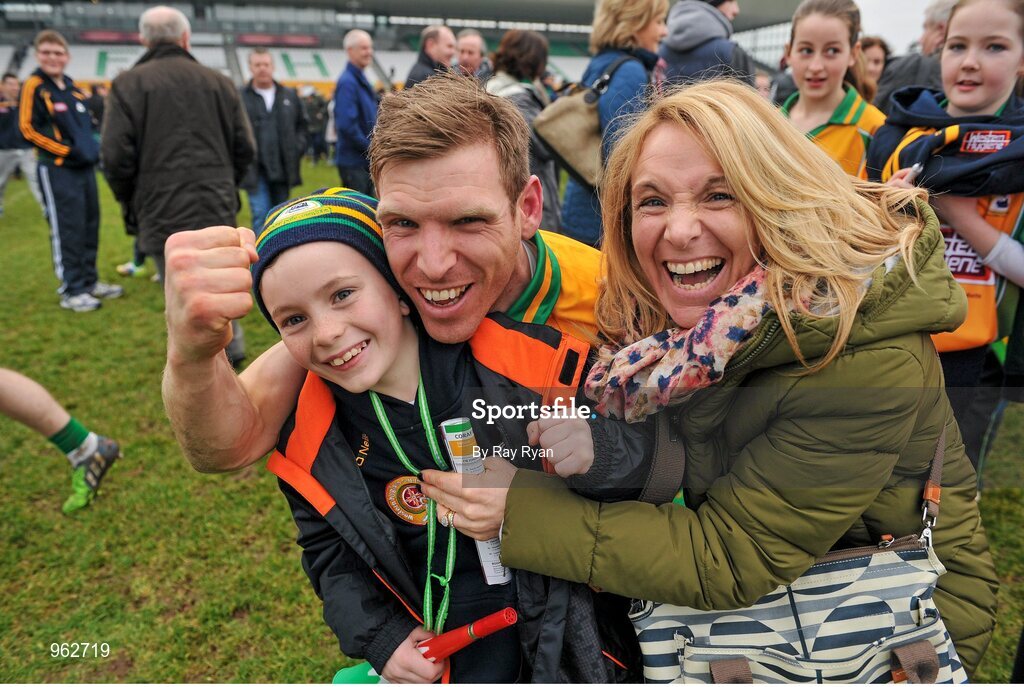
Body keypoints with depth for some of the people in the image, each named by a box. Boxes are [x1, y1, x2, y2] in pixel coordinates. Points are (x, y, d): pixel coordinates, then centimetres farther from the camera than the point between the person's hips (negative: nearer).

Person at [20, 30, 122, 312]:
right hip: (57, 169, -7)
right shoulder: (34, 86, -7)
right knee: (67, 229, -6)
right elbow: (28, 128, -12)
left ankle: (89, 281, 22)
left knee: (90, 226, 11)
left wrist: (91, 148, 8)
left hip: (85, 166, 7)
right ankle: (71, 290, 1)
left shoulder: (74, 88, 15)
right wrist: (64, 151, -17)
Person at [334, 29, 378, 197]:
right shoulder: (347, 82, -14)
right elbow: (347, 125, -23)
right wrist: (371, 147, -16)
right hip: (353, 160, -9)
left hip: (366, 159, 9)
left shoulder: (362, 79, 15)